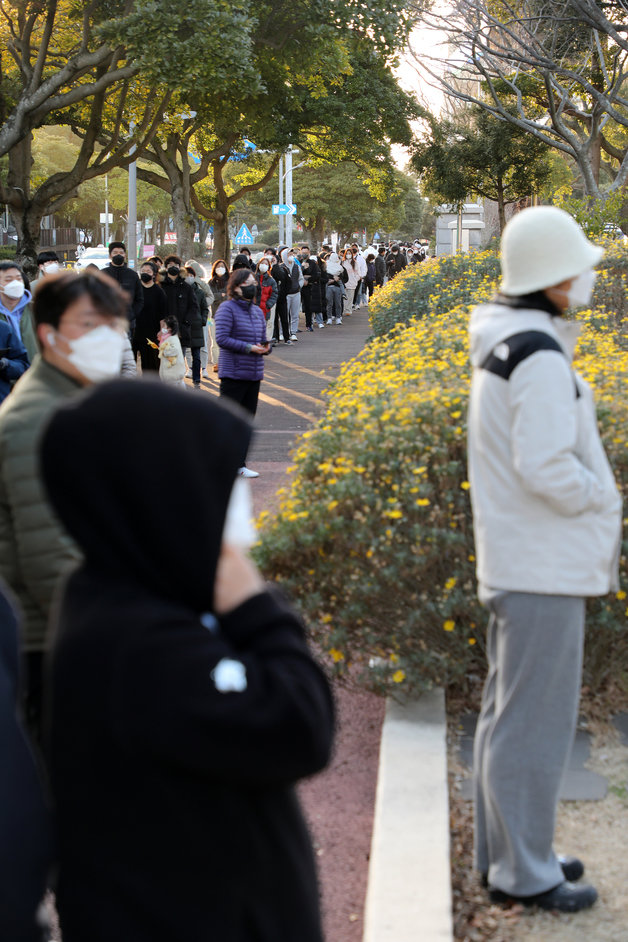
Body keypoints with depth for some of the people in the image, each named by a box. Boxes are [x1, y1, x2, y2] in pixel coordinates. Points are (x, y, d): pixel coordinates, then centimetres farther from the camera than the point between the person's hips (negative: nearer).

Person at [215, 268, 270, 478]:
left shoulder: (257, 311, 15)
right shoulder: (227, 308, -7)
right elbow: (222, 338, -16)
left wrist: (266, 347, -1)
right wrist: (248, 348, -19)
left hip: (254, 373, 7)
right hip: (233, 373, -7)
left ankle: (240, 464, 19)